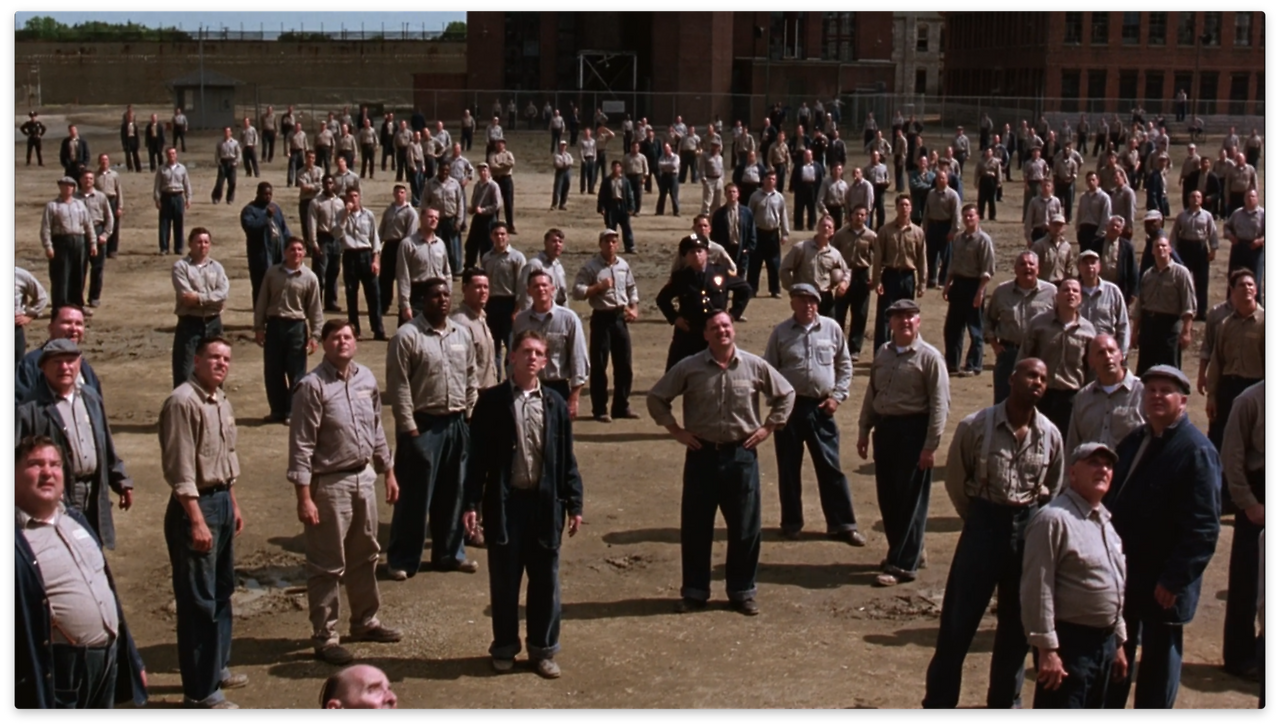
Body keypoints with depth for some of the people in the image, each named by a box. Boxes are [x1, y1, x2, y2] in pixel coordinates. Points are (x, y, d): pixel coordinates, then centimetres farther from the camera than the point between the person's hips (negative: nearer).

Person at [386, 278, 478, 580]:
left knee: (452, 493, 14)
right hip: (422, 424, -6)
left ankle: (449, 553, 27)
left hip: (456, 423, 6)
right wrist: (408, 426, -15)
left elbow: (471, 377, 16)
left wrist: (469, 413, 9)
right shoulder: (407, 336, -10)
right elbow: (399, 385, -12)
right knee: (415, 495, 0)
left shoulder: (461, 334, 9)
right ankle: (402, 560, 11)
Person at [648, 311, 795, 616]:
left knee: (745, 528, 6)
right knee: (695, 527, 5)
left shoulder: (755, 366, -2)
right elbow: (656, 397, 5)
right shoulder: (688, 368, -4)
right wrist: (675, 430, -1)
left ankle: (742, 591, 21)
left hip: (742, 454, 1)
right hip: (702, 454, 0)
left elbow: (786, 394, 10)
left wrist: (768, 427, 3)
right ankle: (694, 591, 19)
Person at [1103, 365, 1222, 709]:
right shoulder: (1134, 441, 8)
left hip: (1163, 581, -7)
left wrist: (1174, 579, -23)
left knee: (1159, 656, 9)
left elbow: (1203, 526, -21)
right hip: (1122, 568, 7)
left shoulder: (1196, 451, -17)